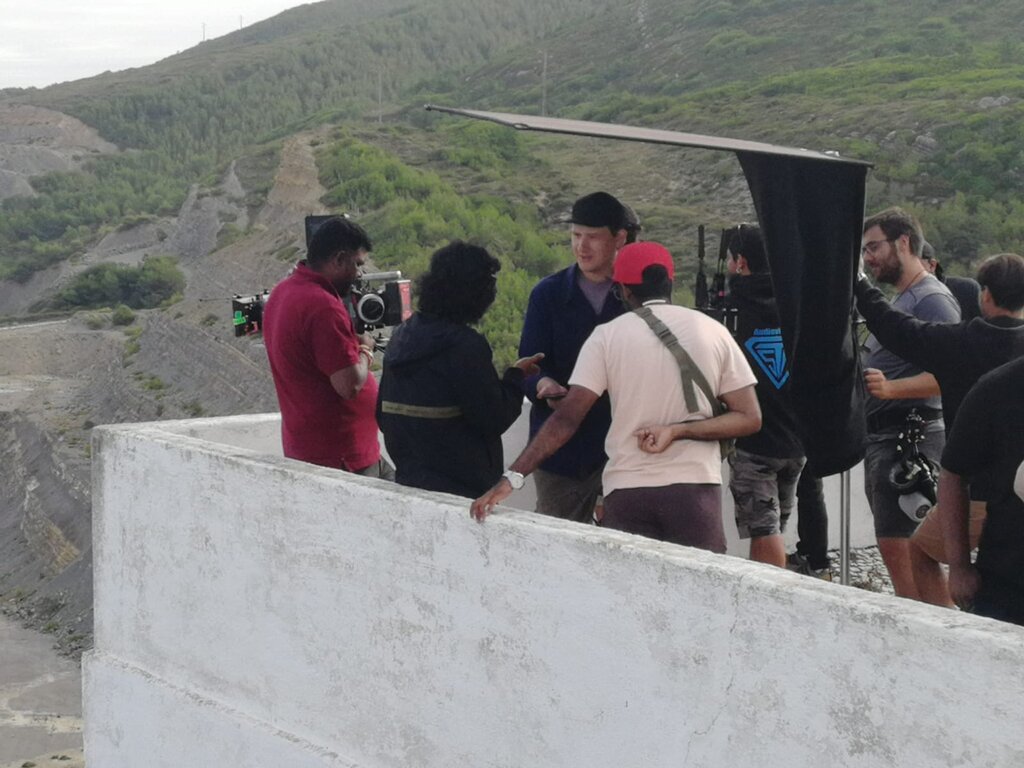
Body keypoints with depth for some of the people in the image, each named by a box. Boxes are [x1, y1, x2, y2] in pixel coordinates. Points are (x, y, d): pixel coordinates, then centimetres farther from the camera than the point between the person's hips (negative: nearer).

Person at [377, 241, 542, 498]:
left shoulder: (401, 336, 6)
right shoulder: (465, 345, -17)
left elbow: (382, 416, 12)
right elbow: (494, 420, -13)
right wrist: (515, 375, 1)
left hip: (408, 479, 7)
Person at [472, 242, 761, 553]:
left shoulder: (607, 335, 2)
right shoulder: (713, 332, 5)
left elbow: (567, 418, -5)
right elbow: (749, 418, 0)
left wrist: (512, 476, -4)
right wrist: (678, 431, -5)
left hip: (626, 491, 0)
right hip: (696, 489, 0)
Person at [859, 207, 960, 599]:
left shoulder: (933, 299, -11)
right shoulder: (899, 300, 21)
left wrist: (889, 388, -29)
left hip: (910, 436, -10)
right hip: (882, 436, 10)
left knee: (897, 546, -13)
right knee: (895, 546, 11)